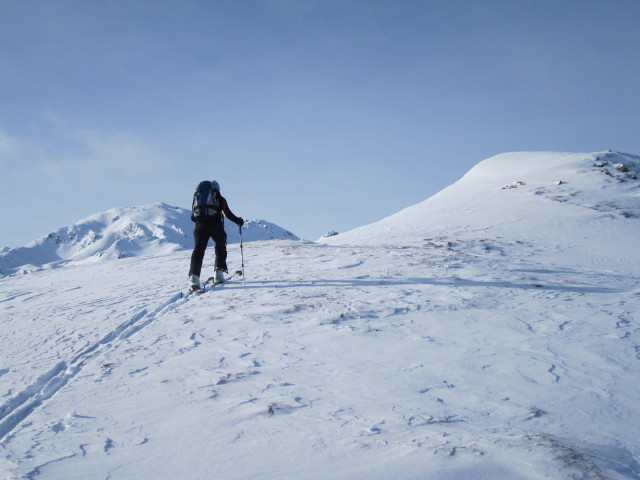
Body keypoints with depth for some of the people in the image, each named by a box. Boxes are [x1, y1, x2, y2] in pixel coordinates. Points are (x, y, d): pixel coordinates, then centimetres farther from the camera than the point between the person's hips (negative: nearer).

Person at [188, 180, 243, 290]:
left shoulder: (197, 197, 23)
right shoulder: (219, 198, 14)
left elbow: (193, 217, 19)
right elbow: (228, 214, 8)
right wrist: (238, 221, 23)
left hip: (200, 226, 2)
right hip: (215, 224, -2)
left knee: (198, 250, 1)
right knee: (221, 247, 18)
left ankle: (194, 276, -17)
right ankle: (219, 273, 8)